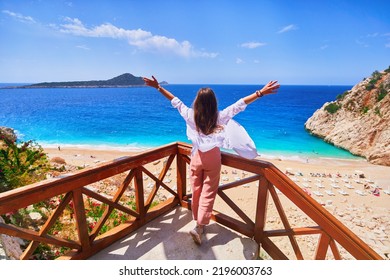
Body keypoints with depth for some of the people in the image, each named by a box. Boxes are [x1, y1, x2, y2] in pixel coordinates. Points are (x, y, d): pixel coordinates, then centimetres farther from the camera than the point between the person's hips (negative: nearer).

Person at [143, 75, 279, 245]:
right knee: (208, 193, 6)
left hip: (197, 156, 2)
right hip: (212, 157, -2)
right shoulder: (220, 117, -16)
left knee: (196, 190, 15)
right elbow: (240, 104, -17)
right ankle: (199, 226, -1)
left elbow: (175, 101, -5)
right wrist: (261, 93, -14)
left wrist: (158, 87, 5)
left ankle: (198, 222, 32)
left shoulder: (190, 116, -12)